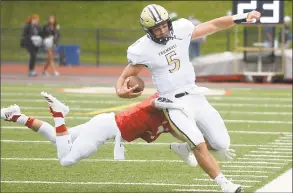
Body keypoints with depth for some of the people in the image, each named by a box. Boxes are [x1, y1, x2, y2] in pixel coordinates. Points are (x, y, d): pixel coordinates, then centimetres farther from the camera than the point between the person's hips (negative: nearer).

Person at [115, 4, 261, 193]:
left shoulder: (180, 30, -4)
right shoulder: (143, 50, -12)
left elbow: (214, 25, 5)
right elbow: (126, 76, -2)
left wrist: (241, 18, -5)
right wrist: (121, 90, -25)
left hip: (195, 96, 5)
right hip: (174, 104, -5)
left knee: (222, 144, 3)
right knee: (199, 145, -22)